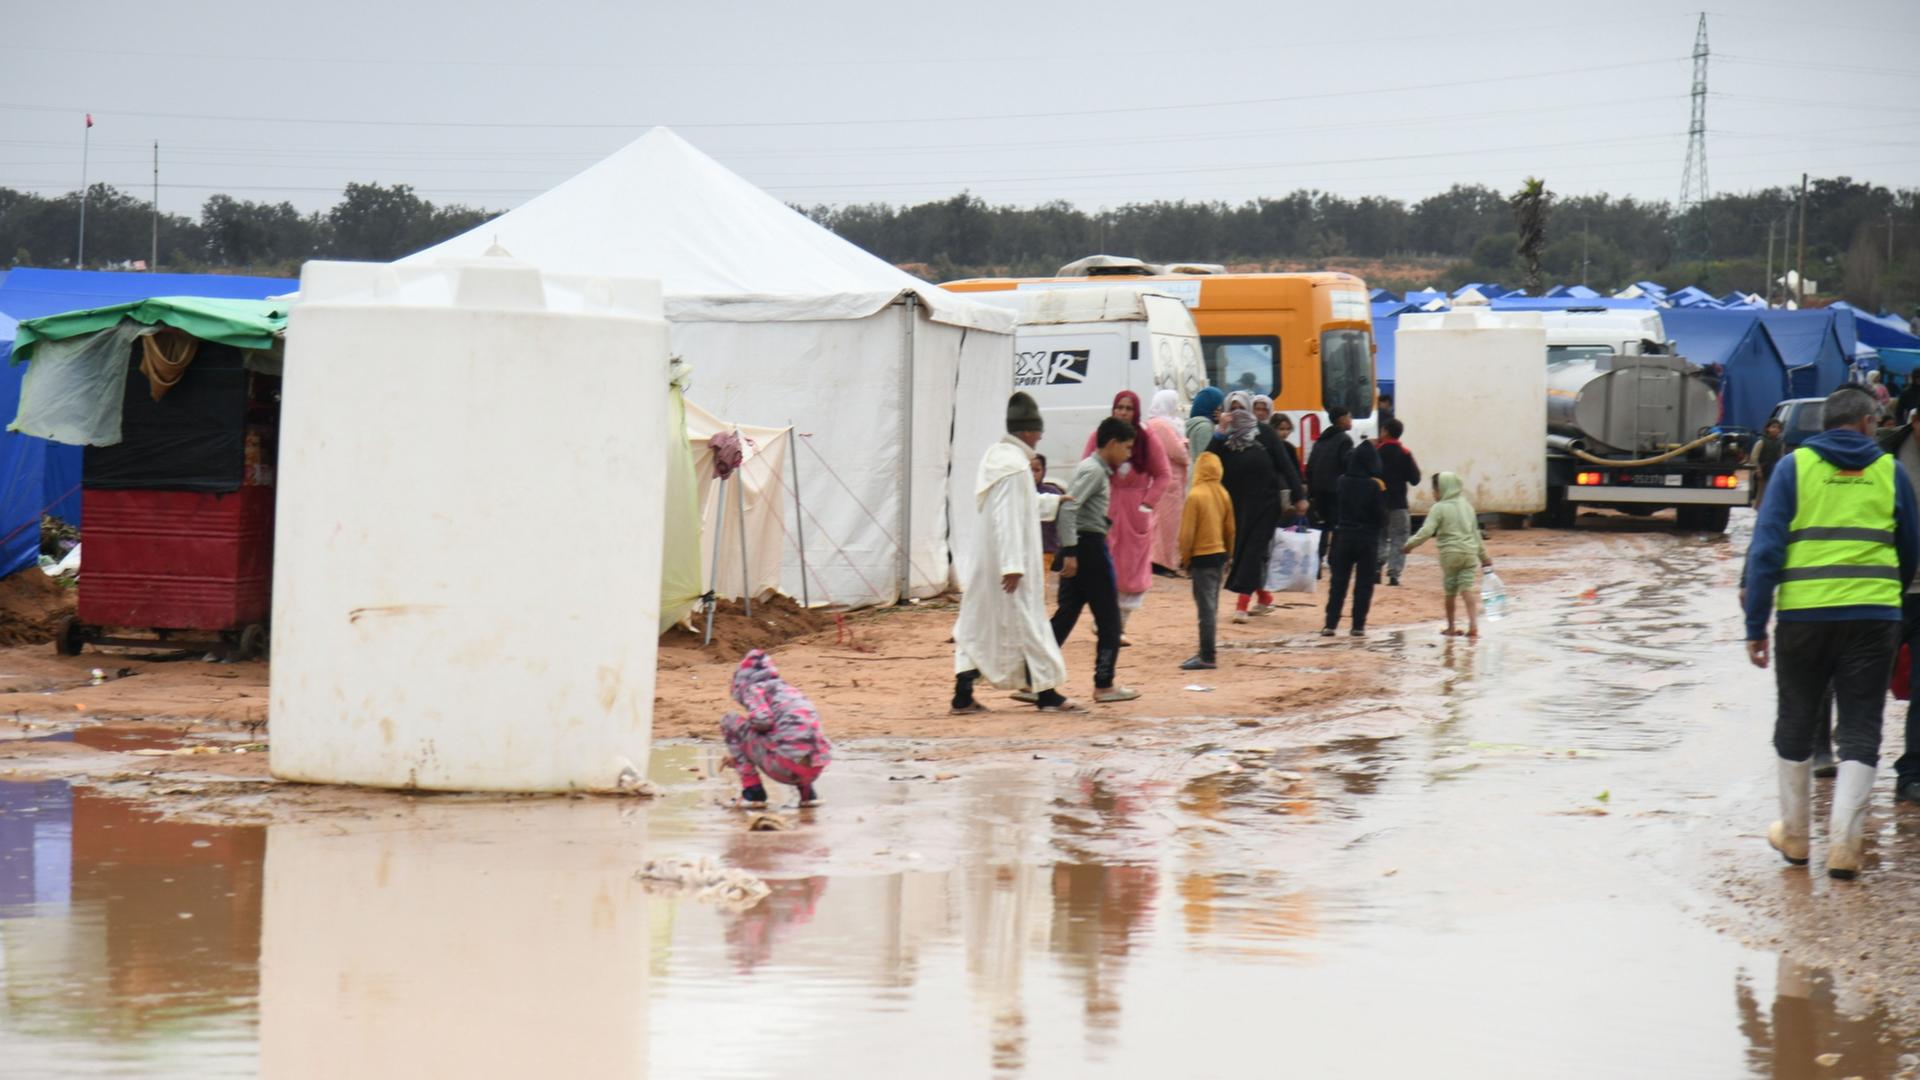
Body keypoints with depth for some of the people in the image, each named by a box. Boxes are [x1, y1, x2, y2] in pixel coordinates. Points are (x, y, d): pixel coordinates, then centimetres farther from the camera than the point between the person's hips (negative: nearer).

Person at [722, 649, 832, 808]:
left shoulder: (754, 688, 6)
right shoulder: (787, 689, 29)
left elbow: (763, 719, -14)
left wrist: (747, 719, 9)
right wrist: (737, 753, 51)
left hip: (787, 766, -7)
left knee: (730, 721, 12)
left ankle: (752, 790, 8)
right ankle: (807, 791, 19)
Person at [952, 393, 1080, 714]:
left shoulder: (995, 456, 10)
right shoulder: (1015, 466, -19)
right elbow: (1009, 518, -24)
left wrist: (1054, 502, 36)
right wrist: (1014, 565, -24)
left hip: (985, 559, 9)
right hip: (1009, 558, -9)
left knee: (977, 622, 9)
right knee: (1025, 619, 0)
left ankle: (963, 694, 7)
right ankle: (1045, 693, 9)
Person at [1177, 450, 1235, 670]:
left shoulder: (1195, 496, -15)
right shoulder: (1223, 494, 4)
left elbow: (1187, 533, -13)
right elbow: (1230, 529, 11)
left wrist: (1185, 559, -2)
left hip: (1201, 557, -7)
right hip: (1219, 554, 7)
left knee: (1205, 609, -6)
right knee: (1211, 608, 15)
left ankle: (1207, 657, -7)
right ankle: (1205, 651, 23)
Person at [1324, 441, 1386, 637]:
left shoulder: (1343, 481, -3)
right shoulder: (1374, 486, -13)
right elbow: (1381, 515, -10)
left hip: (1344, 536, 3)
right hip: (1368, 539, -3)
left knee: (1338, 582, 8)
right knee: (1364, 584, 5)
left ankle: (1330, 624, 3)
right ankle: (1358, 626, 3)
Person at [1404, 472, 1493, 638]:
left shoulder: (1439, 508, -7)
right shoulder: (1467, 506, 12)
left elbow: (1427, 531, -16)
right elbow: (1476, 533, 18)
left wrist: (1410, 544, -9)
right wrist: (1483, 555, 25)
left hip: (1450, 554, -4)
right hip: (1469, 553, 4)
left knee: (1450, 592, 8)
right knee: (1467, 590, 1)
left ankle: (1451, 627, 17)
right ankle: (1473, 625, -11)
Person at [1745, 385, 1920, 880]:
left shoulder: (1794, 467, 2)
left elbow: (1766, 547, -3)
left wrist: (1756, 625, -1)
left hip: (1804, 615, 0)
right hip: (1874, 616, 0)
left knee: (1795, 726, 15)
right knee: (1860, 731, 4)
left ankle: (1795, 834, 24)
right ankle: (1844, 843, -6)